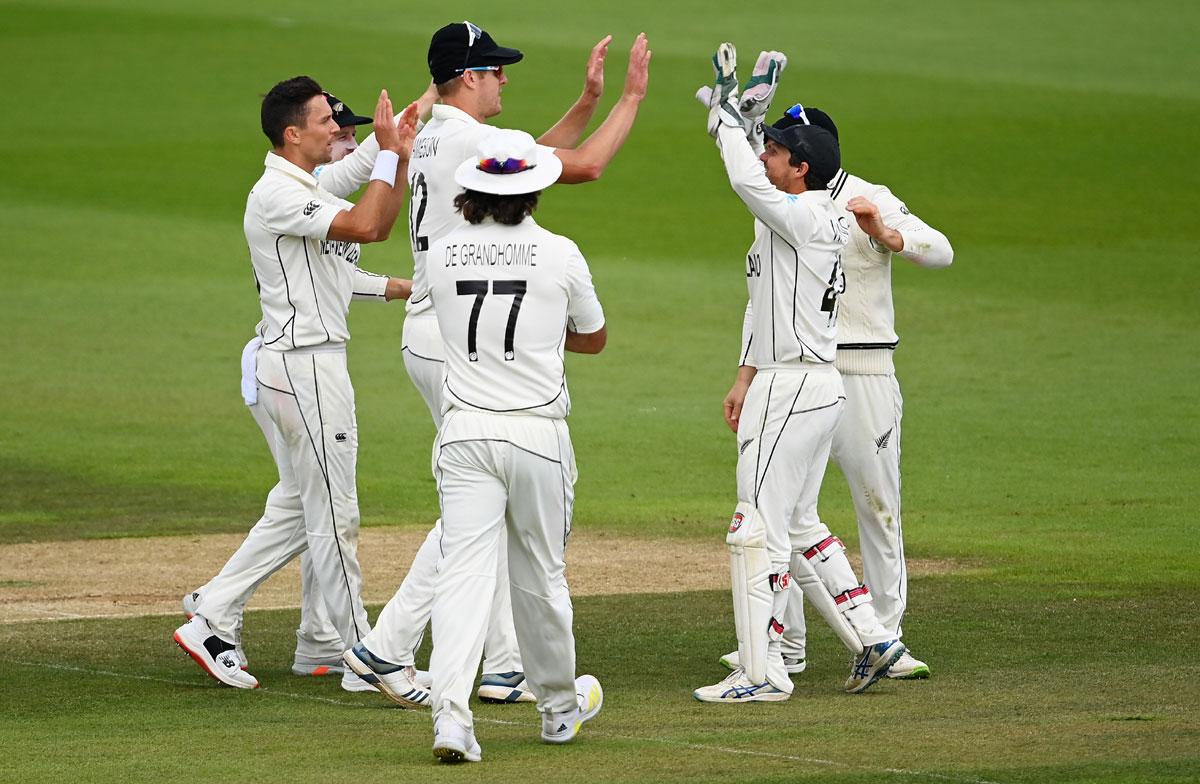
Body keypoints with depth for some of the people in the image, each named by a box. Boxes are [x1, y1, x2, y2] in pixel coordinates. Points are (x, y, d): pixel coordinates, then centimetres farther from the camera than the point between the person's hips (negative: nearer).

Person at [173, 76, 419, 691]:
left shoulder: (307, 191, 17)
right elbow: (363, 227, -26)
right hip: (305, 362, -11)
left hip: (313, 360, 11)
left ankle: (211, 623, 15)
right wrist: (387, 153, -19)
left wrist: (402, 156, 11)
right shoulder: (276, 192, -16)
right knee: (333, 515, -4)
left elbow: (377, 228, 21)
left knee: (298, 511, 15)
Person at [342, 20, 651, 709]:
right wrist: (633, 97, -3)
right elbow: (584, 165, -14)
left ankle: (506, 666, 14)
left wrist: (589, 100, 15)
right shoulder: (470, 141, -16)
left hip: (434, 337, 10)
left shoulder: (432, 140, 14)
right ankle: (390, 648, -9)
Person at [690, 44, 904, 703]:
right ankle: (873, 637, 21)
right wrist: (747, 377, 21)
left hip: (795, 388, -11)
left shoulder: (807, 217, -16)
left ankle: (762, 673, -8)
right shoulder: (786, 222, 15)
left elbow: (747, 181, -31)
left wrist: (726, 112, -19)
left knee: (758, 527, -9)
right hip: (811, 385, 11)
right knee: (798, 521, 20)